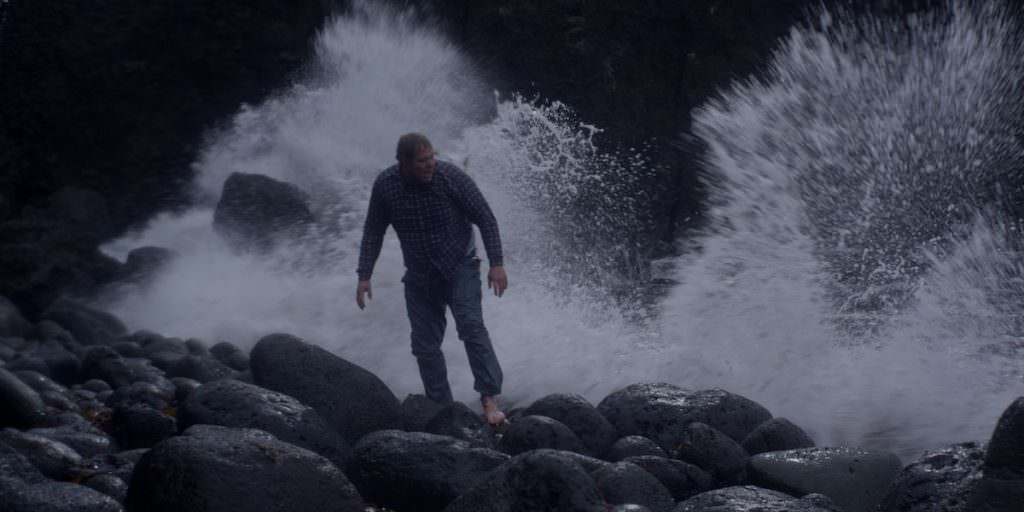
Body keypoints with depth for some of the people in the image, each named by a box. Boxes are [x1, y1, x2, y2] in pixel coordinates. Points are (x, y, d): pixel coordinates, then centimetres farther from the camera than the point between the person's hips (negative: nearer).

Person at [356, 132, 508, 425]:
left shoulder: (451, 177, -19)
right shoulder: (385, 185, -12)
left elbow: (485, 219, -11)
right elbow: (373, 231, 2)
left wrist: (496, 264, -15)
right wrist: (364, 275, -1)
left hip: (459, 268, -3)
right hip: (419, 277, 3)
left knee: (471, 326, -22)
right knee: (425, 346, 2)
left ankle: (490, 400, -25)